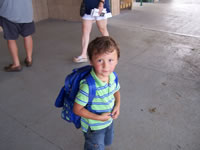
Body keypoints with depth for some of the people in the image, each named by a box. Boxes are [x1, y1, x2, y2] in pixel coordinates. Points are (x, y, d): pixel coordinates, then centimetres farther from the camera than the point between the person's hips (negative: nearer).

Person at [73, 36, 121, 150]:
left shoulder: (113, 77, -16)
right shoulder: (88, 86, -37)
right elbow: (77, 109, -28)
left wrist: (117, 105, -11)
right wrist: (99, 118, -26)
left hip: (109, 121, 6)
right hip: (93, 127, -6)